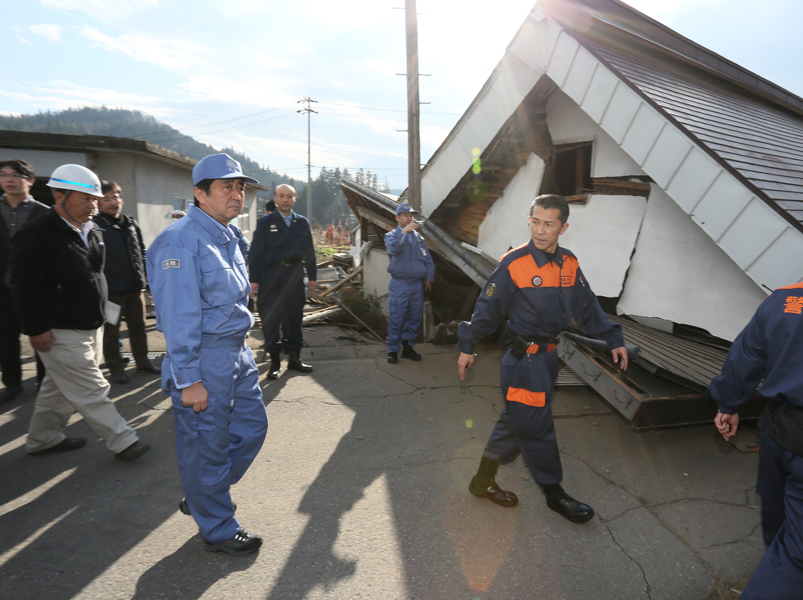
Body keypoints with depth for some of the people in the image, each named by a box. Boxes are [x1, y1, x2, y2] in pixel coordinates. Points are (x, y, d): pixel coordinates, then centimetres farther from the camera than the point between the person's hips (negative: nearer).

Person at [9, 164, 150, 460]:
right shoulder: (37, 235, -17)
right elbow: (25, 287, -18)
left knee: (61, 388, 20)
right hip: (60, 333, -9)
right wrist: (36, 329, -19)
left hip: (90, 327, 9)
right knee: (91, 391, -2)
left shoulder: (91, 232, 9)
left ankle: (43, 438, 36)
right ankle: (122, 441, 7)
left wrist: (101, 311, 21)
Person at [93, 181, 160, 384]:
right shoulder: (95, 227, -8)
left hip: (135, 288, 5)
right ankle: (116, 367, 18)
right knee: (111, 332, 6)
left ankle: (143, 361, 28)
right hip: (111, 291, -5)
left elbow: (142, 252, 18)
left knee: (138, 327, 15)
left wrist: (145, 277, 11)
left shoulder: (132, 225, 10)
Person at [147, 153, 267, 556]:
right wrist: (189, 380, -19)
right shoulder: (182, 240, -17)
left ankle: (201, 497, 38)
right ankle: (218, 529, 27)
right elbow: (179, 316, -20)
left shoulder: (228, 237, 12)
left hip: (237, 351, 10)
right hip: (204, 358, -9)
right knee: (206, 444, 7)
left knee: (252, 425, 17)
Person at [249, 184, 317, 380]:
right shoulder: (265, 222, 3)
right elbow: (257, 252, -1)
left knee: (295, 318, 9)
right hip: (272, 276, -3)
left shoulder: (302, 223, 11)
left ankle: (294, 358, 21)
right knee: (271, 320, 1)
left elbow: (309, 251, 12)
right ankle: (274, 362, 11)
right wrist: (254, 279, -6)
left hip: (295, 276, 3)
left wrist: (312, 276, 9)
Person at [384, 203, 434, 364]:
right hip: (399, 284, -4)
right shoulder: (391, 235, 1)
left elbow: (428, 259, 15)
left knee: (415, 318, 9)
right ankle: (393, 350, 8)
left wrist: (428, 277, 9)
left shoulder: (418, 236, 13)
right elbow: (393, 248, -24)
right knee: (396, 319, -3)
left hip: (417, 284, 5)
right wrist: (405, 231, -28)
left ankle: (407, 347, 22)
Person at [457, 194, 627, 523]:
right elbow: (487, 308, -8)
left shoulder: (569, 264, 4)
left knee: (517, 421, 15)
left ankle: (484, 480, 32)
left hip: (548, 356, 7)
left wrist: (613, 339, 13)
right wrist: (467, 346, -4)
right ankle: (554, 494, 23)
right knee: (537, 427, 2)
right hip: (523, 359, -7)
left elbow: (587, 307, 14)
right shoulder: (513, 264, -14)